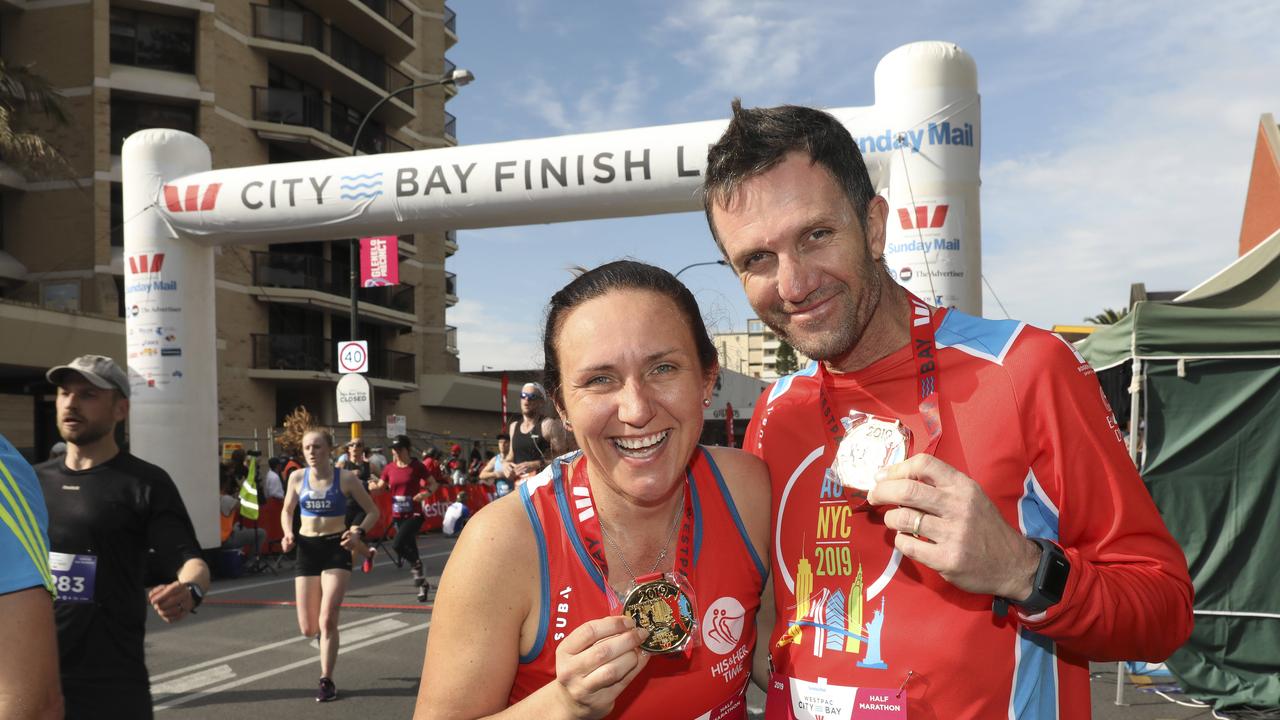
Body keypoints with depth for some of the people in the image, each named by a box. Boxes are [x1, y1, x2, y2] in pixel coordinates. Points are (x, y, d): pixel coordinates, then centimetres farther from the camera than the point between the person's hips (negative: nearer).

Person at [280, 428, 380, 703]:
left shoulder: (345, 478, -9)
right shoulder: (297, 477, -1)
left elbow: (373, 511, 0)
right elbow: (287, 511, 14)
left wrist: (359, 532, -18)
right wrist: (288, 534, -5)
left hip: (336, 548, -3)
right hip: (307, 549, 3)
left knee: (327, 620, -13)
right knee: (308, 629, 5)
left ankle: (326, 681, 2)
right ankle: (324, 629, 43)